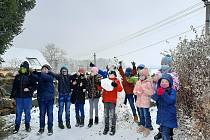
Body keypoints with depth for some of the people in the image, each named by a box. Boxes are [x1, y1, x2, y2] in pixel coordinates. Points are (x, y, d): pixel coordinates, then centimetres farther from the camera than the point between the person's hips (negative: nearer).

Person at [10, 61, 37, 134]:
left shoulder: (30, 77, -4)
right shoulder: (17, 76, 6)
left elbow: (35, 86, -3)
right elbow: (14, 87, 10)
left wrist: (29, 88, -19)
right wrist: (12, 96, 9)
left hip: (27, 98, -2)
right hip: (18, 98, 2)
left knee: (27, 112, 9)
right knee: (18, 113, 8)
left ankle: (27, 126, 24)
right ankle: (17, 127, 20)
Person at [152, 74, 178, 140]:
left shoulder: (172, 91, -12)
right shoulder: (159, 90, 2)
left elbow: (171, 101, -28)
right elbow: (154, 98, -12)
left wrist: (163, 93, -37)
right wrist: (157, 93, -33)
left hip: (169, 116, -6)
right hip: (161, 114, 6)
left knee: (165, 133, -12)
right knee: (162, 131, 23)